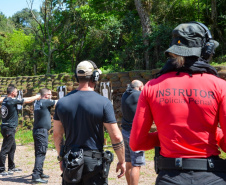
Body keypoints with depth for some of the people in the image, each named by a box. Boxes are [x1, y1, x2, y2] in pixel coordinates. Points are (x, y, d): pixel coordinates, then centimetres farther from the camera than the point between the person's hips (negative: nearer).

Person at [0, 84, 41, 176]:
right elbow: (27, 100, -9)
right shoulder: (12, 101, -16)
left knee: (12, 147, 19)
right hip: (9, 128, -10)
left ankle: (11, 167, 28)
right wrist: (37, 96, 4)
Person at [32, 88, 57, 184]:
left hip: (36, 131, 9)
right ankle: (36, 176, -15)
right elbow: (57, 102, 1)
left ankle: (40, 173, 26)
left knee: (39, 153, 16)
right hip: (42, 131, -9)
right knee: (41, 154, -10)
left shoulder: (36, 103, 11)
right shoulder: (45, 102, -10)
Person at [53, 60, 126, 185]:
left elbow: (57, 135, 10)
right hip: (94, 163, -4)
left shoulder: (62, 102, 2)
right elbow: (116, 137, -10)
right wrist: (122, 161, 2)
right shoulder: (103, 103, -10)